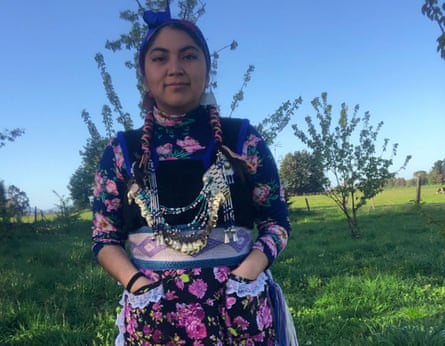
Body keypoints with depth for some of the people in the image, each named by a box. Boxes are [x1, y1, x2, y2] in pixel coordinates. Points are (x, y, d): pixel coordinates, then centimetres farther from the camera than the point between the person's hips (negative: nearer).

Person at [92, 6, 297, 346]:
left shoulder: (243, 139, 0)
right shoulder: (122, 151, 3)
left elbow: (276, 222, 3)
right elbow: (105, 238, 5)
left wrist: (249, 270, -13)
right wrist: (134, 281, -12)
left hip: (238, 307, 0)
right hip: (153, 314, 1)